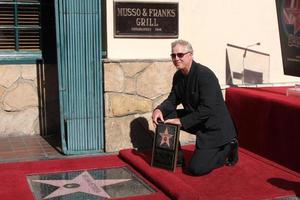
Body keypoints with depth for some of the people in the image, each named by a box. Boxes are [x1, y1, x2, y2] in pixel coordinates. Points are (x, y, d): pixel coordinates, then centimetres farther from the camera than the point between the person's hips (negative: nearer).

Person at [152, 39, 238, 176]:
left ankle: (227, 149, 9)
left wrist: (182, 121, -25)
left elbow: (207, 109, -27)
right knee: (165, 116, -6)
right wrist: (159, 109, -16)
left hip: (215, 127, -8)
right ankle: (176, 156, 8)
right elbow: (172, 100, 6)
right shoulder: (178, 76, 2)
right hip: (196, 120, 8)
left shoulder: (205, 75, -23)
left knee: (196, 168, -15)